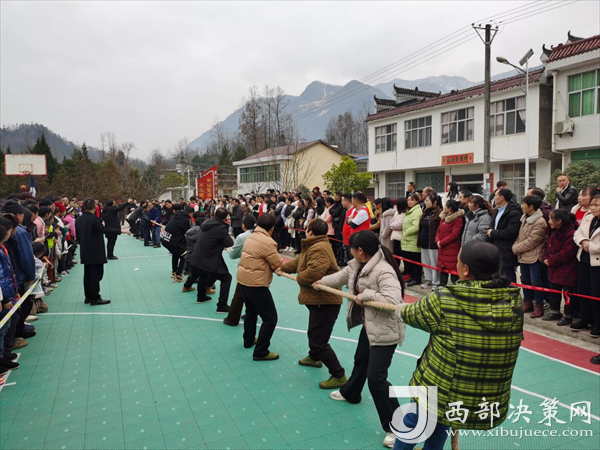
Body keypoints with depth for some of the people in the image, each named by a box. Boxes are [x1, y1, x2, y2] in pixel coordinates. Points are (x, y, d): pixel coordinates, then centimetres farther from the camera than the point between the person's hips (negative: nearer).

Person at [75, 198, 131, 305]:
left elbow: (78, 237, 15)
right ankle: (95, 298, -1)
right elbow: (104, 230, -29)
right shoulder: (94, 219, -17)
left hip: (85, 252, 9)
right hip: (95, 253, -9)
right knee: (96, 275, -4)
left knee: (87, 274, 14)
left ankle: (88, 296, 20)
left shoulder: (79, 220, 10)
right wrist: (121, 231, -29)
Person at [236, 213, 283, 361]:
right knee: (270, 318, -1)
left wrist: (280, 261, 2)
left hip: (243, 279, 10)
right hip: (256, 283, -10)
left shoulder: (251, 237, 8)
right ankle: (260, 352, 2)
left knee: (251, 311, 28)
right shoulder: (268, 242, -21)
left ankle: (249, 340, 44)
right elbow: (279, 264, -12)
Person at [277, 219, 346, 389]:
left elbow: (314, 272, -35)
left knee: (319, 341, -9)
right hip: (319, 299, 12)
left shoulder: (319, 249, -23)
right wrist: (282, 268, 31)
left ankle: (339, 376, 1)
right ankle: (314, 358, 54)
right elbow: (298, 261, 27)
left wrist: (298, 278, -16)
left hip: (325, 301, -12)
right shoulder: (314, 247, 13)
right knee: (313, 333, 30)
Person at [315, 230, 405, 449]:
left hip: (385, 331, -10)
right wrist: (321, 282, 29)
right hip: (368, 325, 10)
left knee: (376, 377, -10)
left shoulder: (384, 271, -31)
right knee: (360, 360, 30)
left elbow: (393, 300, -40)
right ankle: (350, 393, 58)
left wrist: (366, 294, -30)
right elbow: (342, 276, 18)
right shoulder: (358, 265, -1)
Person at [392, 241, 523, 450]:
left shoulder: (444, 301, -21)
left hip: (442, 396, -3)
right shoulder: (514, 302, -11)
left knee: (412, 422, 28)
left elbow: (410, 314, -2)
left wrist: (401, 308, 22)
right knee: (439, 424, 33)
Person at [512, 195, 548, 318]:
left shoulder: (540, 222, -19)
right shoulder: (525, 218, 9)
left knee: (535, 281, -1)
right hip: (523, 256, 9)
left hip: (534, 256, -9)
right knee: (525, 280, 17)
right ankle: (527, 303, 30)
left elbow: (531, 241, -21)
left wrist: (516, 248, -13)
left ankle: (539, 306, 11)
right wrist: (515, 247, -2)